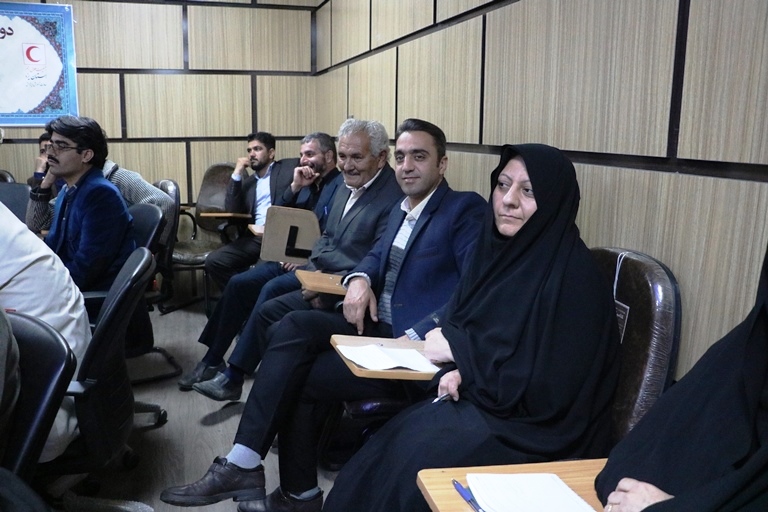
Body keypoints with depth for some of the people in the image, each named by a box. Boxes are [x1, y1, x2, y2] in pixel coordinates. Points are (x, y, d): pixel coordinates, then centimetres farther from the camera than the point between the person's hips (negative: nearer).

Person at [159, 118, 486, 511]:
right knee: (295, 327, -16)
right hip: (380, 328, 8)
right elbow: (377, 255, 24)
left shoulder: (465, 209, -9)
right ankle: (242, 465, -11)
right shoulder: (401, 210, 18)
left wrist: (415, 337, -28)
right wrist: (360, 279, -1)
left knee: (300, 380, -14)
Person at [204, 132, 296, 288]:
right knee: (213, 261, -10)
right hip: (255, 238, 6)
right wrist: (237, 174, 6)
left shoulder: (289, 168, 9)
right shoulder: (247, 182, 22)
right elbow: (232, 210, 9)